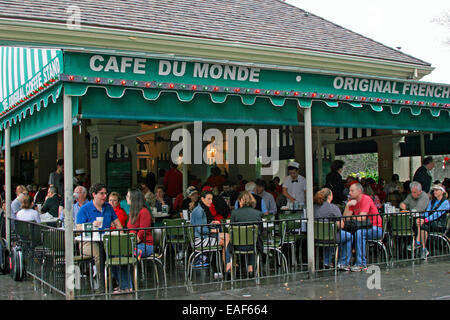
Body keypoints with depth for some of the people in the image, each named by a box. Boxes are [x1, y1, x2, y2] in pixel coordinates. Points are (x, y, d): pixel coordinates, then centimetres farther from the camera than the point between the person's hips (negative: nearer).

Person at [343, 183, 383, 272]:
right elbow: (345, 217, -1)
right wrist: (347, 205, -15)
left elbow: (362, 218, -23)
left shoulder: (366, 199, -15)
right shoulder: (352, 201, 6)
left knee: (359, 233, -32)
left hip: (375, 228, -7)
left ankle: (361, 264, -28)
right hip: (363, 228, 7)